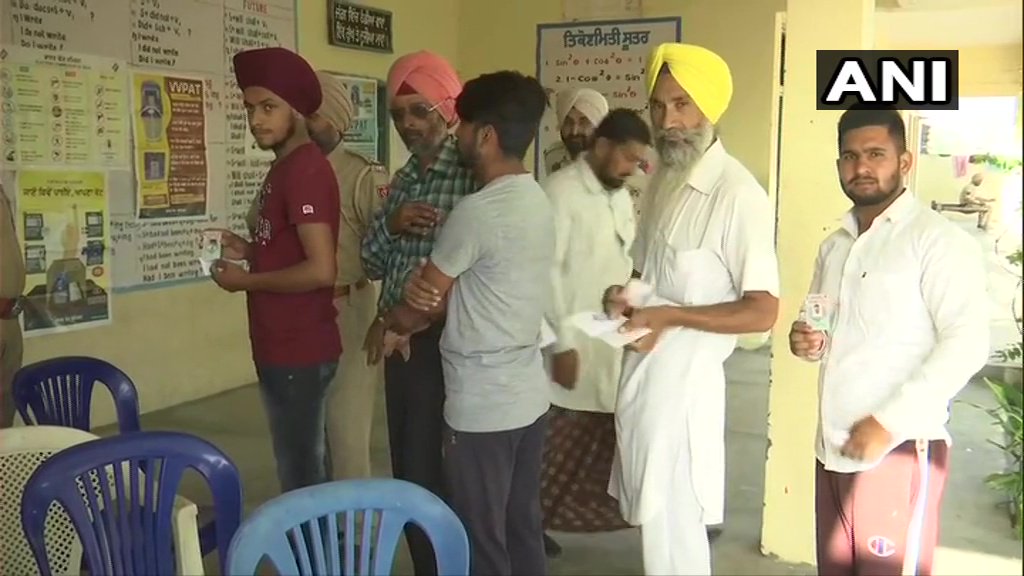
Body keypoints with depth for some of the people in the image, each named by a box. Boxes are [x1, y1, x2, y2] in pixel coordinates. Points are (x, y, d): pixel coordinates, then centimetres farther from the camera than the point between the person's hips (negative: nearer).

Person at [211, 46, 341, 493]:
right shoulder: (286, 167, 14)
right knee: (300, 468, 18)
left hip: (300, 352, -10)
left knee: (301, 475, 1)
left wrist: (245, 280, -14)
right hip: (283, 348, 10)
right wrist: (247, 251, 8)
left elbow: (320, 270, -25)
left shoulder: (305, 170, -18)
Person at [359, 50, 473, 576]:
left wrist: (389, 320, -13)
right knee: (405, 467, 15)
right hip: (400, 338, 8)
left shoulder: (471, 175, -13)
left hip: (442, 340, -8)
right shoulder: (403, 178, 11)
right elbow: (372, 264, 11)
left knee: (426, 471, -2)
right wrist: (390, 224, -12)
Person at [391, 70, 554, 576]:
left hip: (482, 407, -9)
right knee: (523, 531, 18)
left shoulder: (477, 211, -20)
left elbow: (417, 310, -9)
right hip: (528, 396, 9)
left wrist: (389, 321, 13)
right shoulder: (537, 200, 8)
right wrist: (427, 286, -8)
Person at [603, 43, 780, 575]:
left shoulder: (737, 193, -18)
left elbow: (762, 311, -19)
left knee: (673, 531, 4)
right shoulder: (663, 178, 9)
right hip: (641, 371, 8)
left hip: (683, 378, -8)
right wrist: (623, 296, 0)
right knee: (654, 521, 19)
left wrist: (669, 315, -21)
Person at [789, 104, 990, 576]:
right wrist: (806, 341, 2)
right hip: (833, 448, 7)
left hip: (899, 451, -7)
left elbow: (966, 345, -17)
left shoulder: (938, 239, -9)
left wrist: (889, 423, -20)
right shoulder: (834, 245, 15)